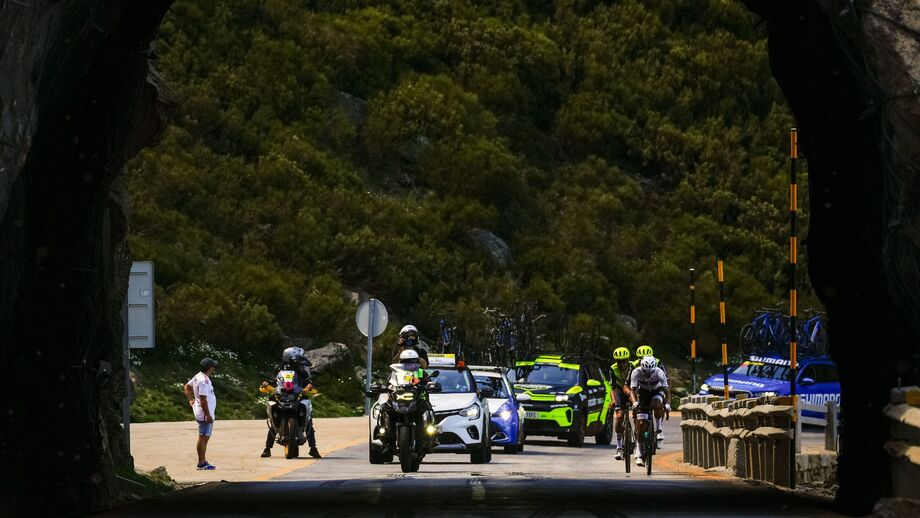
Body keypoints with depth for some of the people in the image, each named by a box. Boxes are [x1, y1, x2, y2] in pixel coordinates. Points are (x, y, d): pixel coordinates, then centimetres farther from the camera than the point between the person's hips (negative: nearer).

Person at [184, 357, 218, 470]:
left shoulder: (199, 376, 10)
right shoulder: (204, 381, -22)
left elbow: (187, 386, 24)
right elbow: (203, 400, -24)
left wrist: (191, 400, 20)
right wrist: (208, 415, -21)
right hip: (205, 414, -10)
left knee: (205, 437, 15)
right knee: (203, 437, -5)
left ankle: (203, 461, 21)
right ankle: (202, 463, -1)